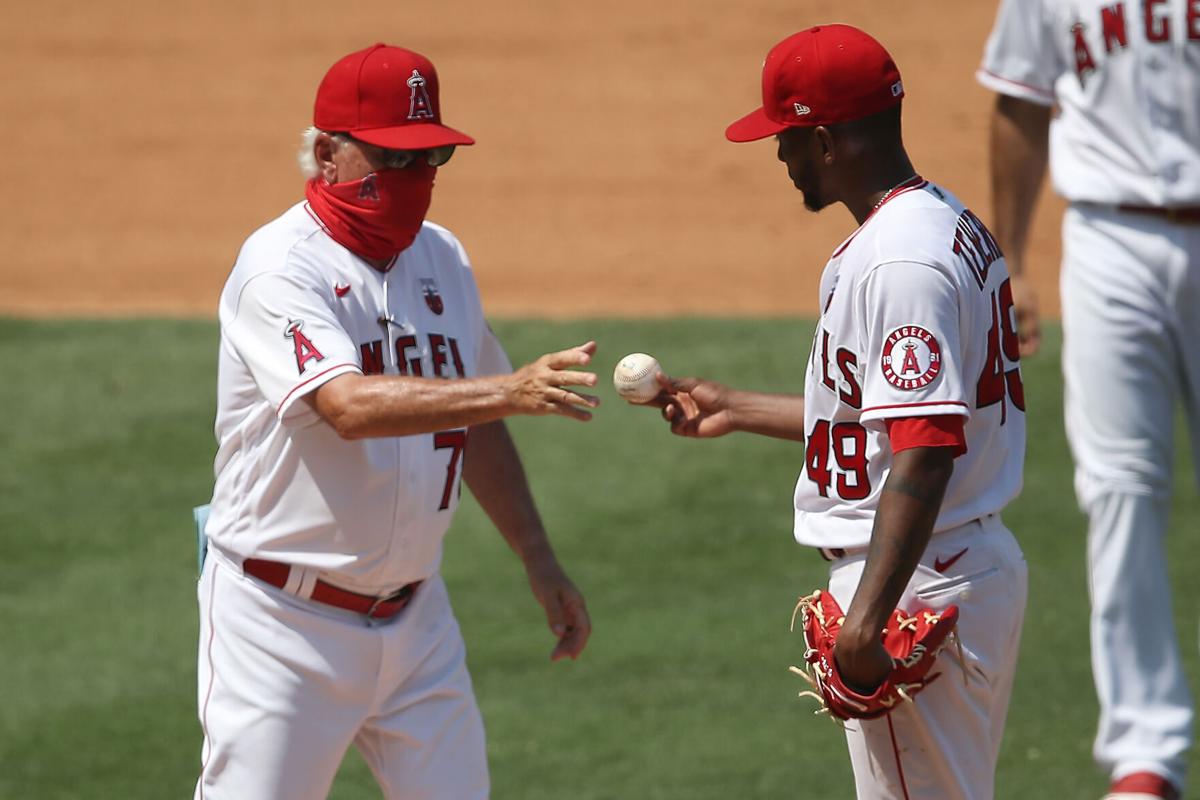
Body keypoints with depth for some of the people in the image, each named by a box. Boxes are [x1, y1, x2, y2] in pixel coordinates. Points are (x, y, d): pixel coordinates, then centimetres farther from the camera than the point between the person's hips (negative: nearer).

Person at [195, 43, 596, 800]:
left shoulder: (442, 260, 7)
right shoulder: (280, 268, -17)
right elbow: (349, 406, -33)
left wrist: (539, 559, 15)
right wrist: (509, 390, -44)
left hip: (414, 619, 7)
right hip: (286, 621, -7)